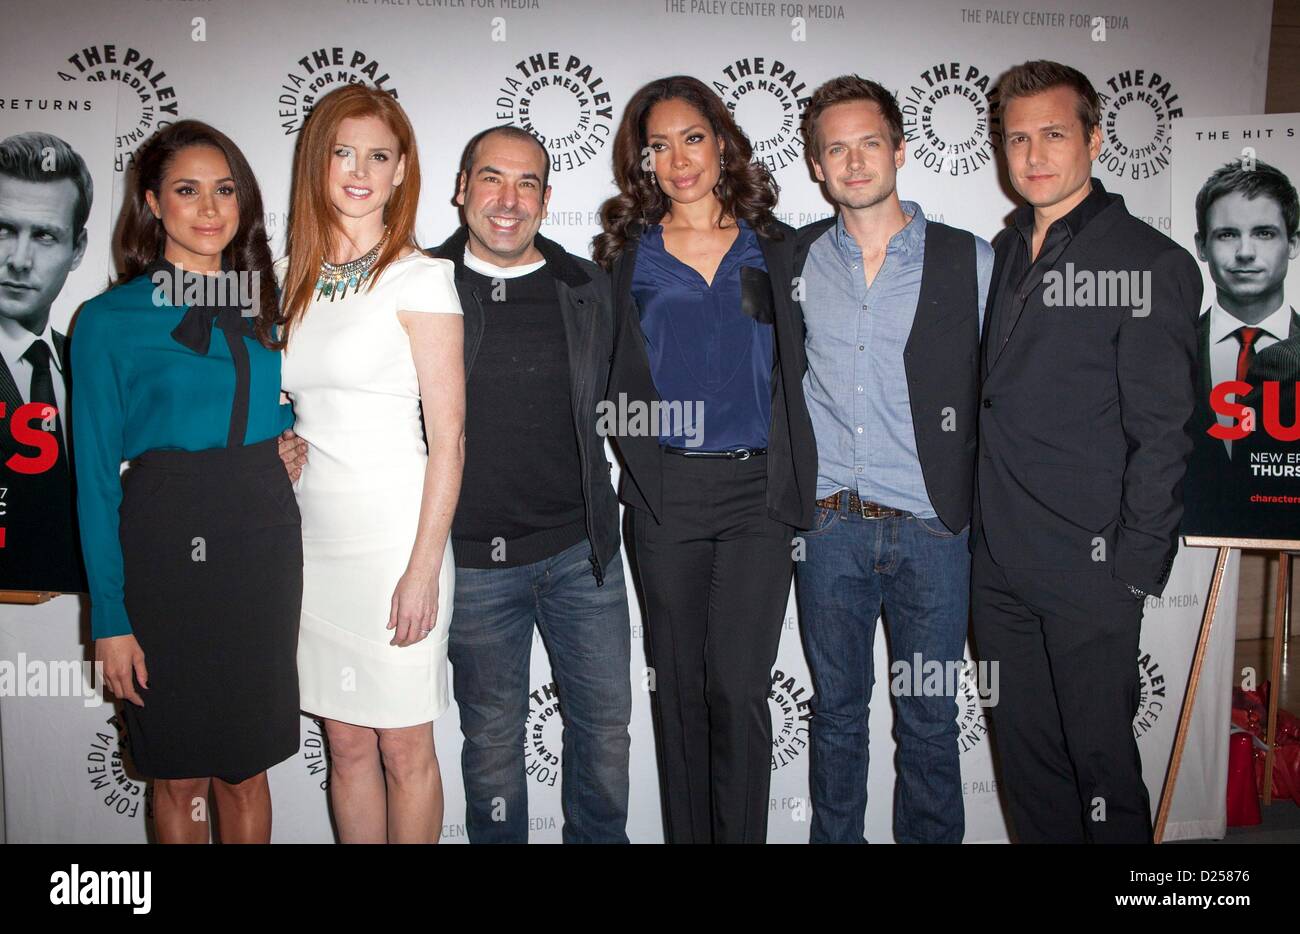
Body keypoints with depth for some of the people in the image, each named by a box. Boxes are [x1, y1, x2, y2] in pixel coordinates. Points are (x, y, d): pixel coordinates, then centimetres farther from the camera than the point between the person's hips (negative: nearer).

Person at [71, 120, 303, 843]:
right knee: (179, 774, 11)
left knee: (246, 768, 12)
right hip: (164, 543, -3)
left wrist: (292, 433, 1)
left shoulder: (266, 304, 9)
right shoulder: (109, 319, -2)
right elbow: (96, 473, -4)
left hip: (265, 540, 3)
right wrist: (110, 619, -7)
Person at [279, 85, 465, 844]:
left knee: (404, 750, 7)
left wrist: (423, 568, -14)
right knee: (346, 744, 14)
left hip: (395, 538, -5)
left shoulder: (420, 277, -6)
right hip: (312, 539, 5)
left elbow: (448, 438, -10)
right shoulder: (292, 279, 10)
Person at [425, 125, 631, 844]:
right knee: (492, 734, 12)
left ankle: (600, 838, 34)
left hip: (580, 548, 2)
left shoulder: (586, 288, 5)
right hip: (473, 556, -2)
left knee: (604, 721, 12)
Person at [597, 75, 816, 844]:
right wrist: (636, 455, -2)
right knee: (679, 686, 9)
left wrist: (796, 477, 4)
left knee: (739, 688, -5)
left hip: (758, 490, 0)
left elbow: (797, 366, 11)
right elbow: (613, 380, 9)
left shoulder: (774, 246, 9)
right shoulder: (628, 254, 8)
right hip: (666, 493, 1)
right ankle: (686, 832, 25)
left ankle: (743, 834, 12)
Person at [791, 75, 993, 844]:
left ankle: (931, 837, 29)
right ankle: (835, 838, 31)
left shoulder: (970, 261, 0)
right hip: (828, 523, 2)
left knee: (929, 719, 10)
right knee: (836, 709, 14)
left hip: (932, 527, -1)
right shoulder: (793, 260, 5)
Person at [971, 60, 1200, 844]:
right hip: (999, 565, 6)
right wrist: (980, 527, 9)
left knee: (1100, 755, 6)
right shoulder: (1003, 255, 11)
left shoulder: (1152, 263, -7)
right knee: (1025, 750, 16)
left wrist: (1134, 568, -13)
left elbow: (1162, 433, -10)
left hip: (1091, 571, -6)